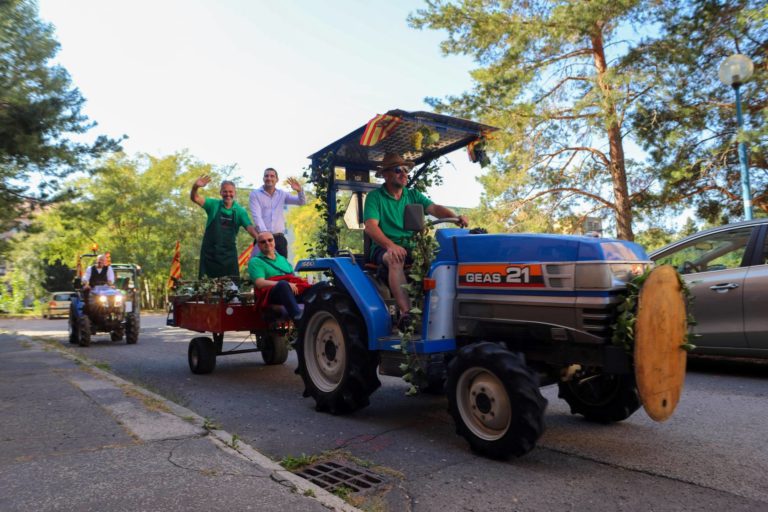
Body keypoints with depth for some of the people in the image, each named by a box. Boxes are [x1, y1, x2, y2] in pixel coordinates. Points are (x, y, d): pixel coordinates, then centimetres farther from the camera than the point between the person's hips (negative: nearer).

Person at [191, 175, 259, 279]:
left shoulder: (239, 211, 1)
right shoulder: (213, 204, 0)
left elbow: (249, 228, -9)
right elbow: (195, 198, -11)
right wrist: (195, 187, -33)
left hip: (229, 252, 1)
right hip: (209, 251, 0)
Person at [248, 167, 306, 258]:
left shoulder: (282, 194, 12)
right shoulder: (255, 194, 1)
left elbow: (302, 202, 8)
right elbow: (257, 217, -9)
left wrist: (299, 190, -13)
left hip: (279, 238, 3)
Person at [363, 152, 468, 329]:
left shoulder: (413, 195, 16)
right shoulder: (375, 197, 3)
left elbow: (434, 208, 0)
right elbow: (370, 226, -12)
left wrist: (455, 217, -22)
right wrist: (390, 245, -31)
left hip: (411, 247, 4)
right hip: (384, 248, -4)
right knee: (396, 260, -37)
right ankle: (405, 312, -45)